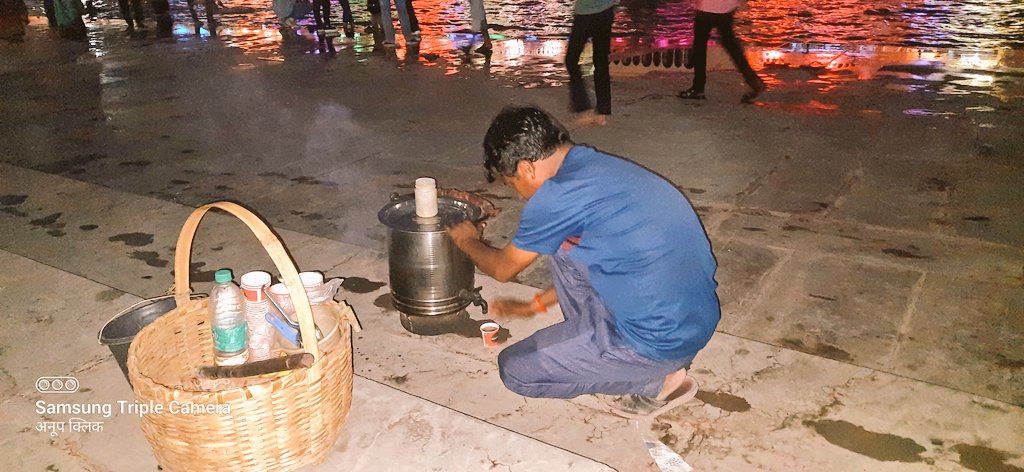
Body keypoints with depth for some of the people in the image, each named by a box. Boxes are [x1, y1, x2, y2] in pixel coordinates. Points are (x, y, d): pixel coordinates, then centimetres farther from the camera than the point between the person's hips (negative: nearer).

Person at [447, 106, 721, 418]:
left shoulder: (559, 194, -18)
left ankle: (657, 382, 7)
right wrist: (535, 305, 33)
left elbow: (503, 268, 1)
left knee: (516, 370, 3)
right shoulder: (600, 166, 10)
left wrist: (467, 241, 21)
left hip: (663, 340, -9)